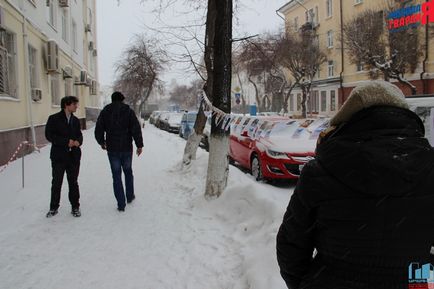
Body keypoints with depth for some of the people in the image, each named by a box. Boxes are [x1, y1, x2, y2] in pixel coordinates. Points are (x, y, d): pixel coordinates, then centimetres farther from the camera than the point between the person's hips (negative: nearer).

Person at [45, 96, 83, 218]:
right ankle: (53, 208, 21)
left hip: (74, 156, 3)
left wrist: (78, 141, -11)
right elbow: (49, 135, -10)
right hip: (58, 156, -3)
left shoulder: (75, 120, 10)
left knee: (73, 182, 10)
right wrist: (66, 141, -18)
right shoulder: (54, 119, -5)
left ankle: (75, 207, 21)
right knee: (56, 183, 6)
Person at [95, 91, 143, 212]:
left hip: (112, 149, 0)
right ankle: (130, 197, 31)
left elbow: (98, 130, 5)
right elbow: (136, 129, -9)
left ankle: (121, 204, 5)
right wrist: (139, 145, -2)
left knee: (116, 176, 5)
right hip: (127, 148, 0)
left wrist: (102, 142, 22)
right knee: (128, 172, 20)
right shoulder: (128, 111, -3)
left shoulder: (105, 112, 2)